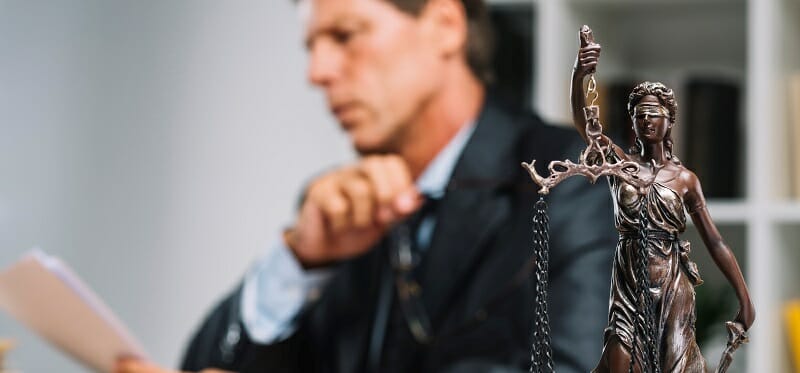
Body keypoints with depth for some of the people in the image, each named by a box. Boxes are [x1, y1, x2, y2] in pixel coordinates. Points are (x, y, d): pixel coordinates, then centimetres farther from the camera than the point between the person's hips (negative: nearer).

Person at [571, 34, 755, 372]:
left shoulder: (685, 178, 4)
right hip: (628, 282, 0)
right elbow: (582, 119, -14)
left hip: (673, 286, 0)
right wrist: (579, 75, -34)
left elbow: (715, 243, 3)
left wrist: (745, 298, -5)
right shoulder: (619, 161, 4)